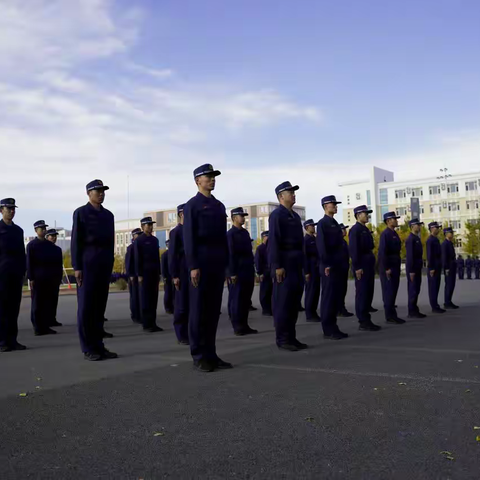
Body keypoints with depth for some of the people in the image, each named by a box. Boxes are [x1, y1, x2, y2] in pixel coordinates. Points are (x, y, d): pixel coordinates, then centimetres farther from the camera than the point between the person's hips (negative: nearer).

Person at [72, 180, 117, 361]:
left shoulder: (108, 215, 16)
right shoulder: (81, 212, 0)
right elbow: (76, 241, -6)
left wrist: (110, 264, 11)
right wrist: (77, 267, -12)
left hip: (105, 264, 5)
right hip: (87, 263, -5)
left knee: (100, 306, 6)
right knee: (86, 306, -2)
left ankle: (98, 346, 11)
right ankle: (88, 349, 3)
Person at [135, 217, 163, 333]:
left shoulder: (155, 239, 14)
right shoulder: (139, 240, -3)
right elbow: (137, 259, -7)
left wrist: (158, 273, 11)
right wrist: (139, 275, -12)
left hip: (154, 273, 6)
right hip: (145, 273, -6)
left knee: (154, 298, 5)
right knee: (145, 299, -2)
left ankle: (153, 323, 10)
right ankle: (146, 324, 1)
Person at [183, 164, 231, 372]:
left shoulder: (219, 206, 17)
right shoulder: (192, 205, -2)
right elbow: (189, 238, -9)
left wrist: (226, 264, 13)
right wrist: (193, 266, -17)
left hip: (218, 264, 6)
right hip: (201, 264, -6)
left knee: (213, 310, 7)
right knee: (198, 310, -2)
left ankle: (211, 354, 13)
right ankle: (199, 357, 4)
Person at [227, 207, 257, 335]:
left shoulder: (245, 232, 16)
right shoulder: (230, 234, -6)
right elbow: (230, 255, -11)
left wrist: (252, 269, 14)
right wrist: (232, 273, -16)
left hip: (248, 271, 7)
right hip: (238, 272, -7)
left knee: (246, 299, 9)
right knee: (236, 299, -2)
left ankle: (244, 325, 15)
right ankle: (237, 326, 4)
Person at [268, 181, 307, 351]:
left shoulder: (295, 216, 17)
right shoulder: (276, 215, -8)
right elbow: (273, 241, -15)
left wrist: (301, 264, 15)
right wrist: (277, 266, -20)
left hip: (296, 263, 8)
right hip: (283, 262, -8)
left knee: (294, 300, 9)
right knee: (283, 301, -5)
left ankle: (291, 337, 15)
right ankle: (282, 339, 1)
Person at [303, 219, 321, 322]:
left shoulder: (315, 238, 16)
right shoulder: (305, 240, -9)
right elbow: (304, 256, -14)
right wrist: (306, 272, -18)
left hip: (317, 269, 8)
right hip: (310, 269, -8)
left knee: (316, 291, 9)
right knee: (310, 291, -5)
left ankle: (313, 313, 15)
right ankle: (309, 315, 0)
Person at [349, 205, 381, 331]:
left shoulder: (366, 229, 19)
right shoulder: (355, 229, -9)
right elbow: (353, 249, -16)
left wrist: (371, 266, 17)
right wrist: (357, 267, -21)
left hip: (369, 264, 9)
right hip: (361, 265, -9)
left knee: (369, 293, 10)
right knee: (362, 293, -6)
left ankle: (367, 320, 15)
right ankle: (363, 322, -2)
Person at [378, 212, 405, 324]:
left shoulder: (394, 233, 17)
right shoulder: (385, 234, -13)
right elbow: (382, 252, -19)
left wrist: (397, 267, 17)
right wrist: (387, 268, -22)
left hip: (395, 267, 9)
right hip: (388, 268, -9)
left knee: (393, 291, 11)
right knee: (389, 291, -6)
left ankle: (392, 315, 16)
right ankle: (390, 316, -2)